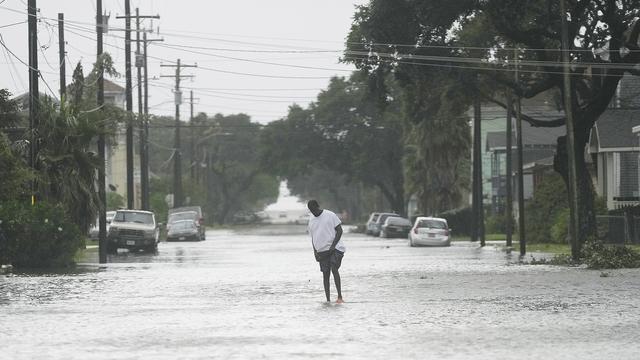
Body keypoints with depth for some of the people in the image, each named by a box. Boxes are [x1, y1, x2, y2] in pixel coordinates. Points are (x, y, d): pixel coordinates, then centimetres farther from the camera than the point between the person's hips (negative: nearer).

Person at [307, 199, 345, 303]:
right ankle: (328, 299, 4)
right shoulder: (311, 220, 14)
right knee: (325, 274, 2)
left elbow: (339, 230, -5)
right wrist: (315, 251, 8)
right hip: (321, 251, 5)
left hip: (335, 248, -5)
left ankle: (340, 297, -22)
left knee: (334, 269, -21)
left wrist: (333, 245, -13)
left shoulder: (330, 215, -3)